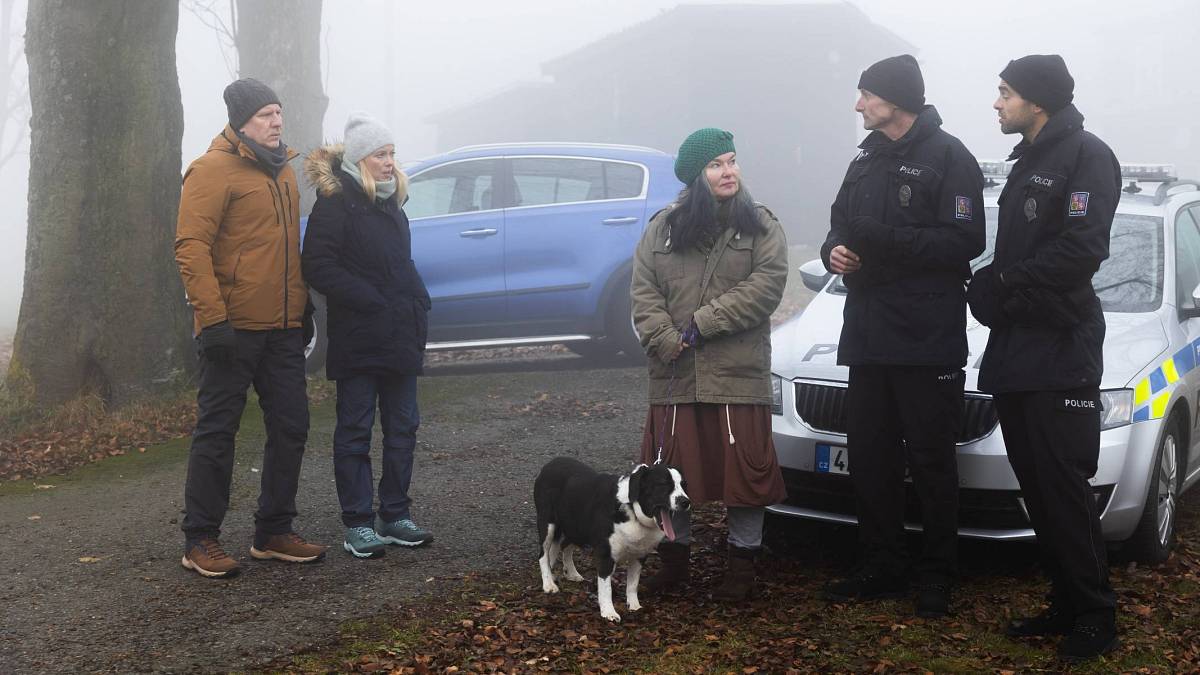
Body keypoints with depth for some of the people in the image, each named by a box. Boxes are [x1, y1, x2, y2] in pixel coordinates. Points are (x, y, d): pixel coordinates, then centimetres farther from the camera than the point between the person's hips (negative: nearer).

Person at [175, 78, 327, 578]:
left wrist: (302, 309, 19)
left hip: (282, 329, 8)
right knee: (217, 431, 0)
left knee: (290, 427, 9)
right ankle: (200, 541, 10)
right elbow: (191, 247, -16)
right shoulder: (214, 169, -9)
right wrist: (213, 318, -21)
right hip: (234, 329, -8)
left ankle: (273, 533, 21)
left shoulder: (282, 170, 15)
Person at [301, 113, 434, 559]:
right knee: (355, 431, 0)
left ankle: (396, 516, 20)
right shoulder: (335, 201, -8)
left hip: (400, 335, 8)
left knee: (402, 427, 11)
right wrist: (372, 301, -18)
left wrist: (416, 302, 10)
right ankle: (358, 525, 5)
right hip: (357, 338, -8)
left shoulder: (389, 201, 16)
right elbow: (319, 267, -15)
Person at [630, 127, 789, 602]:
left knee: (744, 469, 1)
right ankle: (674, 559, 24)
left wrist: (702, 324, -15)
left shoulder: (761, 225, 3)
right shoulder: (662, 228, 8)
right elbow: (644, 293, 2)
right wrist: (668, 343, -14)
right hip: (675, 375, 2)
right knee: (672, 472, 9)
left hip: (738, 374, -2)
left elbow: (766, 285, -10)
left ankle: (742, 565, 14)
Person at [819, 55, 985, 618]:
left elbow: (963, 243, -15)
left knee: (931, 462, 0)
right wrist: (836, 249, -2)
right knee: (869, 457, 10)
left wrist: (883, 240, -23)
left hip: (927, 340, -7)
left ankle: (936, 577, 11)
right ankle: (881, 568, 21)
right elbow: (842, 224, 21)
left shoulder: (948, 158, -7)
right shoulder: (867, 159, 16)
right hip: (868, 335, 7)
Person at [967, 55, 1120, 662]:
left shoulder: (1085, 156, -9)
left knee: (1063, 490, -6)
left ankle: (1096, 617, 4)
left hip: (1060, 355, -9)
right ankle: (1066, 604, 18)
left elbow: (1082, 249, -20)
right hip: (1015, 352, 9)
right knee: (1036, 487, 10)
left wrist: (1005, 282, -11)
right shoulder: (1027, 163, 20)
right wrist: (992, 292, 0)